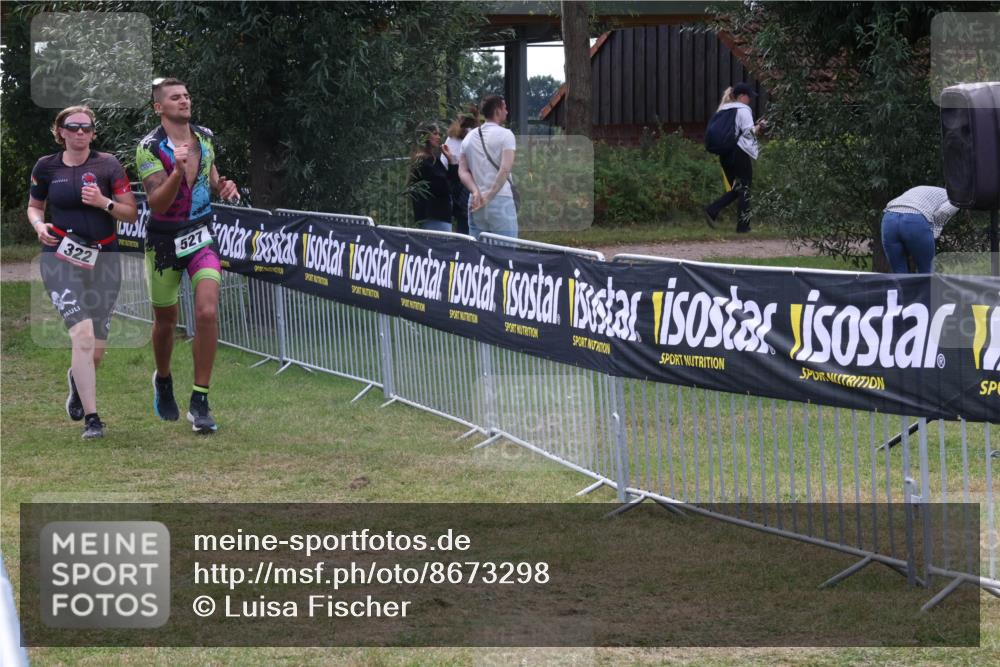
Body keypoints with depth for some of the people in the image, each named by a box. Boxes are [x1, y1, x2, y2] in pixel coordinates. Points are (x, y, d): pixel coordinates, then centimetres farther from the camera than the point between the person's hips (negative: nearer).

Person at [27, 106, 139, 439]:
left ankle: (77, 380, 42)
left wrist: (105, 202, -16)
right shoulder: (46, 167, 4)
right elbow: (34, 206, 19)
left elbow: (131, 213, 2)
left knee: (96, 349, 5)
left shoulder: (108, 164, 2)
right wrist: (39, 225, -2)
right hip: (61, 258, -1)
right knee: (82, 333, -20)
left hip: (104, 259, 1)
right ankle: (91, 418, -16)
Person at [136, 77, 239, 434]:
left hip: (201, 237, 2)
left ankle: (199, 402, -11)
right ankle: (163, 381, 42)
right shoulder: (150, 147, -13)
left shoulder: (204, 137, 3)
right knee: (166, 321, 11)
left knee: (208, 313, -17)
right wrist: (178, 171, -37)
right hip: (164, 242, -2)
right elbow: (157, 204, -22)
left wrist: (223, 186, -1)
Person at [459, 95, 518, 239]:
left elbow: (462, 171, 6)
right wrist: (489, 197, -15)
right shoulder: (505, 134, -5)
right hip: (501, 200, -6)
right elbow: (505, 169, -16)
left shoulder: (469, 137, 14)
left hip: (475, 204, 6)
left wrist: (475, 191, -6)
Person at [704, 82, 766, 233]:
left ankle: (712, 210, -5)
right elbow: (749, 132, -14)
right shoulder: (743, 110, -8)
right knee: (744, 188, 2)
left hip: (724, 154, 7)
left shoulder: (723, 110, 16)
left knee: (735, 189, 14)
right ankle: (743, 225, 3)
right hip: (740, 153, -7)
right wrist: (759, 127, 5)